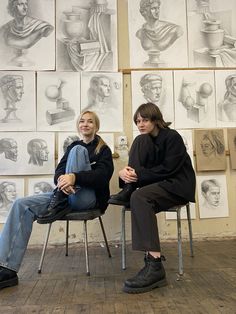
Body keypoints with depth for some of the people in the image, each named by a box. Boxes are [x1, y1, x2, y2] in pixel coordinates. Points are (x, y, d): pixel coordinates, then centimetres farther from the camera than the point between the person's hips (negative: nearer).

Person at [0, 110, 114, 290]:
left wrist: (74, 177, -31)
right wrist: (62, 180, -20)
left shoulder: (104, 150, 7)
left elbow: (102, 176, -12)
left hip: (89, 198, -5)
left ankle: (60, 202, -24)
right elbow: (59, 171, 7)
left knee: (78, 150, -20)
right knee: (22, 205, -18)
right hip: (65, 197, 5)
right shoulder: (72, 146, 22)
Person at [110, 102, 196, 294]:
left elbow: (168, 169, -19)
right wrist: (126, 172, -22)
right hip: (157, 184, 6)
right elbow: (137, 169, 2)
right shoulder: (143, 140, 10)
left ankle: (154, 265, -38)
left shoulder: (172, 137, -9)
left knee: (139, 197, -37)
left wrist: (139, 175, -24)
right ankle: (127, 192, -18)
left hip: (178, 185, -6)